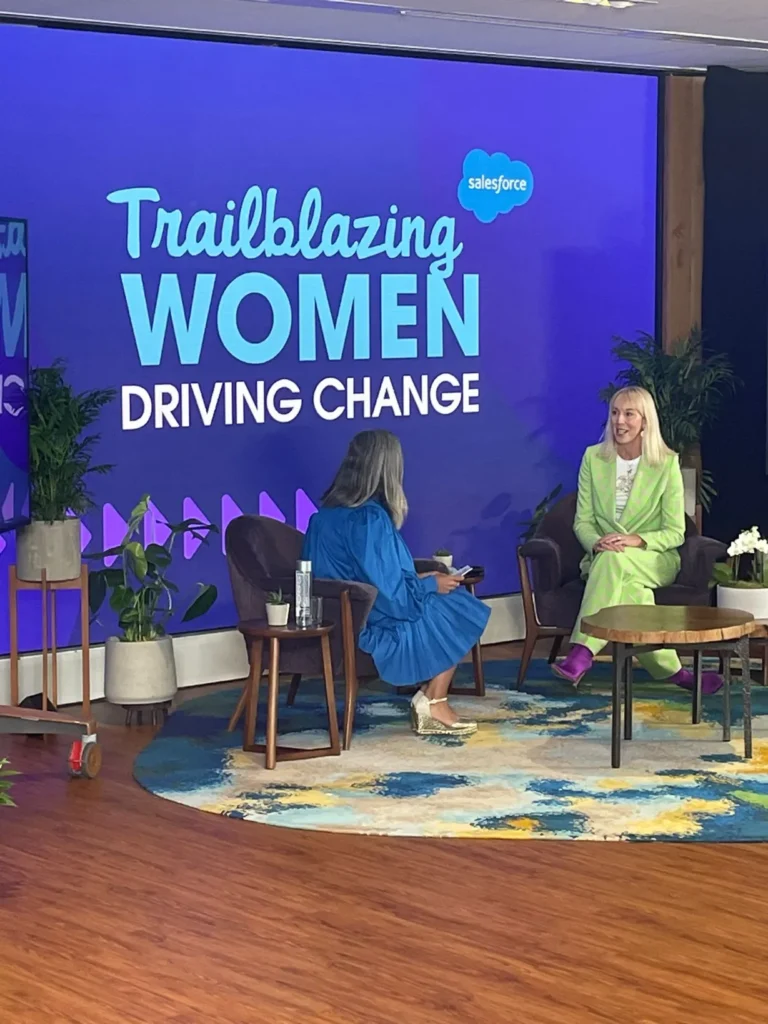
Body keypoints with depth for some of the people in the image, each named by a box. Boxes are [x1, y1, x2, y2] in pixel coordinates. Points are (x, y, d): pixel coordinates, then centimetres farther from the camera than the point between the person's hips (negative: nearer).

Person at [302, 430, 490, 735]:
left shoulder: (328, 511, 3)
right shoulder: (369, 519, -24)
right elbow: (392, 595, -23)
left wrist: (417, 580, 12)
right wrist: (430, 584, -6)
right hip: (368, 626, -9)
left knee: (447, 604, 16)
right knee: (457, 613, 7)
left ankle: (431, 700, 11)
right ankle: (434, 704, 15)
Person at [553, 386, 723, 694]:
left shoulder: (667, 463, -2)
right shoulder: (593, 458, 5)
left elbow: (675, 533, -3)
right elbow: (582, 521, 6)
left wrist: (637, 540, -22)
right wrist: (597, 542, -17)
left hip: (655, 559, -2)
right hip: (603, 561, 2)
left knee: (615, 559, -38)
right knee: (632, 586, -35)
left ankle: (582, 652, -45)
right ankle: (671, 670, -28)